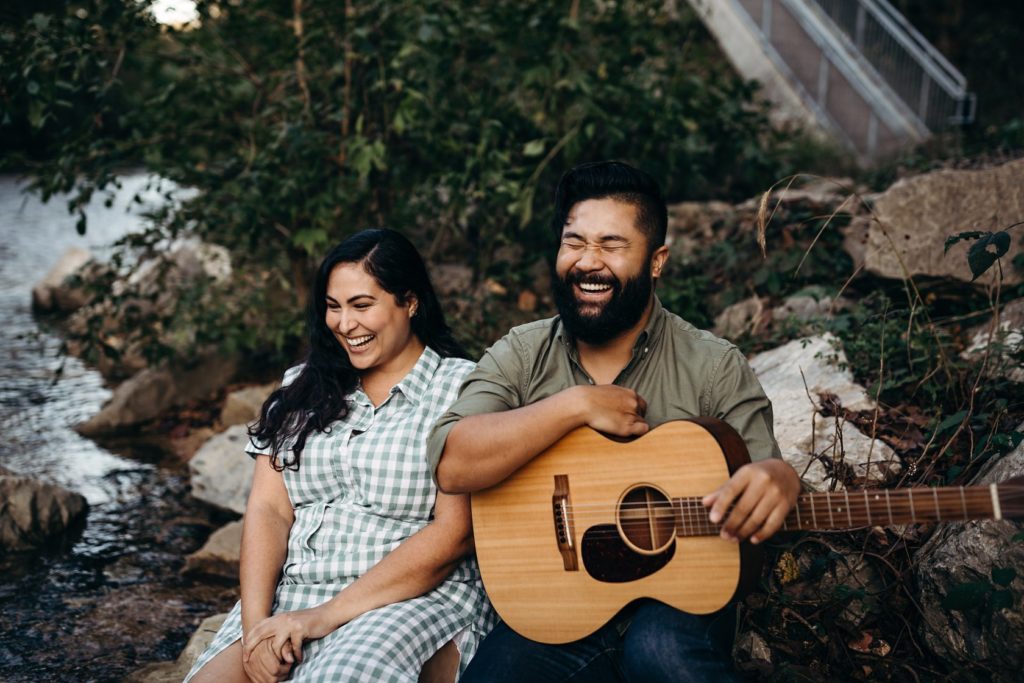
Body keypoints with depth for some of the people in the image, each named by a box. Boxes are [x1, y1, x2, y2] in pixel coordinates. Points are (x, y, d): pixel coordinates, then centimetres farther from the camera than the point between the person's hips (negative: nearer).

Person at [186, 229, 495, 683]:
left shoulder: (461, 389, -1)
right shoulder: (303, 389, 15)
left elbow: (455, 534, -10)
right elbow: (268, 509, 8)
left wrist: (328, 615, -14)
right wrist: (256, 624, -9)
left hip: (415, 598, -4)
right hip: (289, 597, 4)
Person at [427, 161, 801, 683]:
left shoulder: (714, 367, -1)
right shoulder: (520, 355, 2)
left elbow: (763, 479, -7)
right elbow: (452, 467, -12)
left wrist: (778, 480, -31)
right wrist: (576, 405, -18)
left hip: (677, 601, -2)